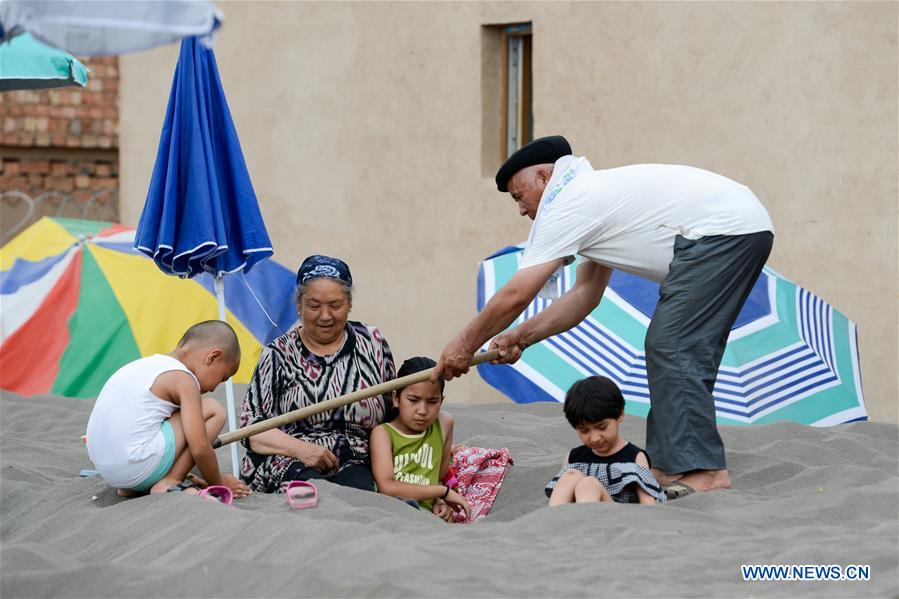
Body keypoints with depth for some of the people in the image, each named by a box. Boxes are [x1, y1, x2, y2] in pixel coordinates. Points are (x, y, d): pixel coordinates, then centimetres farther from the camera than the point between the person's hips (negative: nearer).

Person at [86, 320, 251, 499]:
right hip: (137, 467, -9)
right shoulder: (183, 379, -5)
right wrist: (218, 483, 7)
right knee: (213, 410, 1)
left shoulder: (146, 365, 21)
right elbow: (200, 448, -10)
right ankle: (168, 484, -3)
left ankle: (131, 487, 15)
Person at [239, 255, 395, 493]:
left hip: (355, 464, 1)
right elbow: (252, 429, 3)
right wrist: (300, 448, -15)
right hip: (287, 463, -1)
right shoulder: (279, 355, 10)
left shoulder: (372, 343, 16)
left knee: (361, 489, -35)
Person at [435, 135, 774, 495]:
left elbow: (515, 295, -3)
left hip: (721, 231, -10)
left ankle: (704, 471, -16)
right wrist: (521, 337, 23)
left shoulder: (566, 205, -4)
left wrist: (465, 344, 8)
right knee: (686, 351, 13)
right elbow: (585, 295, 28)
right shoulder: (597, 193, 25)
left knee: (673, 349, -11)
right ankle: (672, 466, 12)